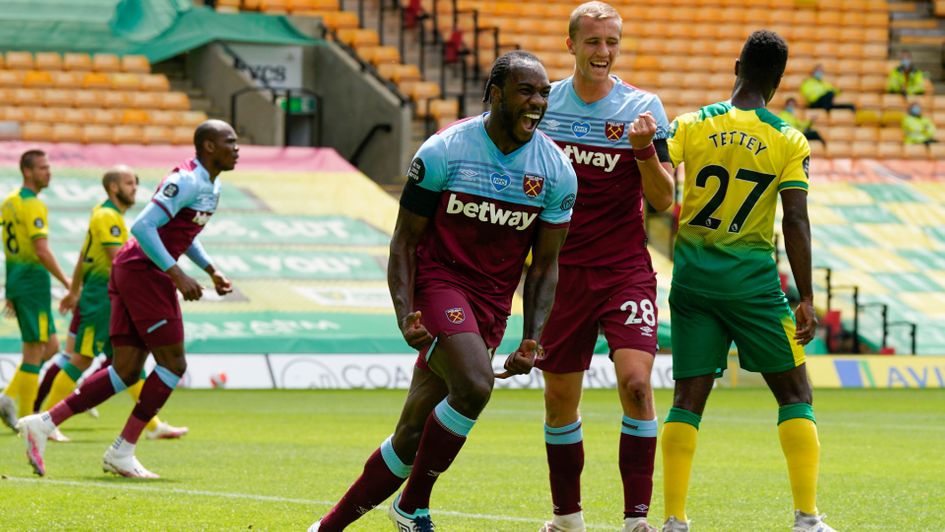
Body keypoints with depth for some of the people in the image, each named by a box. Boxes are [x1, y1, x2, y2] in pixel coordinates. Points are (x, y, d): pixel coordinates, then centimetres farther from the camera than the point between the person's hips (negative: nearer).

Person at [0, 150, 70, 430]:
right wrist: (68, 284, -17)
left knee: (51, 346, 15)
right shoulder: (33, 205, -15)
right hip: (33, 280, -9)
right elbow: (42, 251, -22)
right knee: (34, 351, -3)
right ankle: (25, 416, -1)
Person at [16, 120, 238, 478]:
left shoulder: (210, 186, 17)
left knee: (127, 371, 5)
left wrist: (211, 271, 23)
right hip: (144, 272, -10)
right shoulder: (187, 180, -15)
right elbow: (143, 227, -24)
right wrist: (177, 275, -24)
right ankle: (122, 454, -2)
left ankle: (43, 423, 3)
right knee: (173, 365, -5)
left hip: (130, 272, 10)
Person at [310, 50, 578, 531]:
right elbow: (405, 241, -4)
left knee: (413, 436, 3)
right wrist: (405, 314, -18)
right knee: (474, 385, -30)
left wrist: (532, 340, -7)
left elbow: (544, 266, 6)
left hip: (491, 303, 4)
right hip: (439, 281, -4)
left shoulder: (556, 171, -1)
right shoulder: (443, 153, -10)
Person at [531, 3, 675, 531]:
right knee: (560, 398, 6)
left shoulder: (643, 108, -2)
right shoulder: (542, 104, 4)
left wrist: (645, 150, -21)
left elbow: (664, 199, -5)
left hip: (626, 269, -2)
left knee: (636, 380, -18)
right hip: (563, 270, 2)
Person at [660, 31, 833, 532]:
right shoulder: (790, 142, -3)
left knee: (688, 398, 6)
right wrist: (806, 298, -6)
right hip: (753, 279, -2)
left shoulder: (691, 125, 1)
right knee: (794, 393, 8)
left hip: (692, 278, 2)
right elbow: (795, 221, -8)